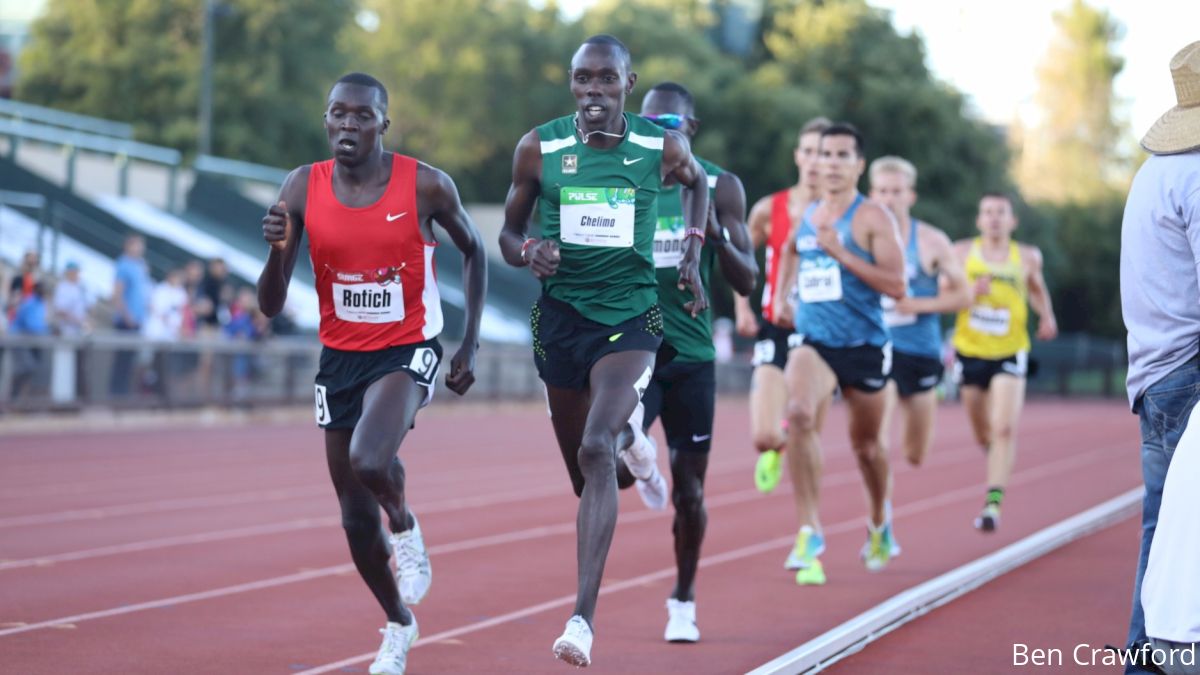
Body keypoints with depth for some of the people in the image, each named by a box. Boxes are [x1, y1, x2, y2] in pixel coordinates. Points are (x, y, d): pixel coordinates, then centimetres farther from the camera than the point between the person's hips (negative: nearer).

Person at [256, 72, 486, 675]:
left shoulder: (425, 186, -13)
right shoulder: (301, 190, -7)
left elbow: (472, 249, 7)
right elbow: (270, 306, -5)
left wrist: (470, 343, 2)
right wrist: (277, 251, -26)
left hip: (408, 350, -3)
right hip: (340, 357, 4)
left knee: (369, 461, -32)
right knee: (356, 517, 10)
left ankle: (404, 524, 4)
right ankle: (399, 624, 35)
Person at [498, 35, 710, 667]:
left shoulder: (664, 148, -4)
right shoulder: (538, 148, -3)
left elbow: (696, 183, 20)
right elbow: (508, 234, 7)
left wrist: (693, 247, 6)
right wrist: (528, 251, -15)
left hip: (630, 315, -2)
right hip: (560, 315, 2)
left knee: (595, 451, -23)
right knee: (586, 474, 13)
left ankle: (583, 617, -24)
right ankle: (632, 441, 54)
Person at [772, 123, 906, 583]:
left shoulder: (872, 218, -7)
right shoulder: (805, 216, 8)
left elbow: (897, 286, -16)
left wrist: (841, 253, -21)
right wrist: (781, 294, 15)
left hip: (863, 346, -2)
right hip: (814, 342, 2)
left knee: (865, 445, 14)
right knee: (800, 415, -28)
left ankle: (879, 524, 45)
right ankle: (809, 532, -27)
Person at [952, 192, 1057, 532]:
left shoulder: (1027, 257, 1)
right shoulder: (962, 253, -1)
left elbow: (1037, 289, 21)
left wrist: (1047, 317, 3)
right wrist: (970, 291, -18)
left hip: (1010, 354, -1)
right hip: (970, 352, 1)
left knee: (1004, 428, -17)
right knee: (983, 433, 12)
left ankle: (993, 502, -20)